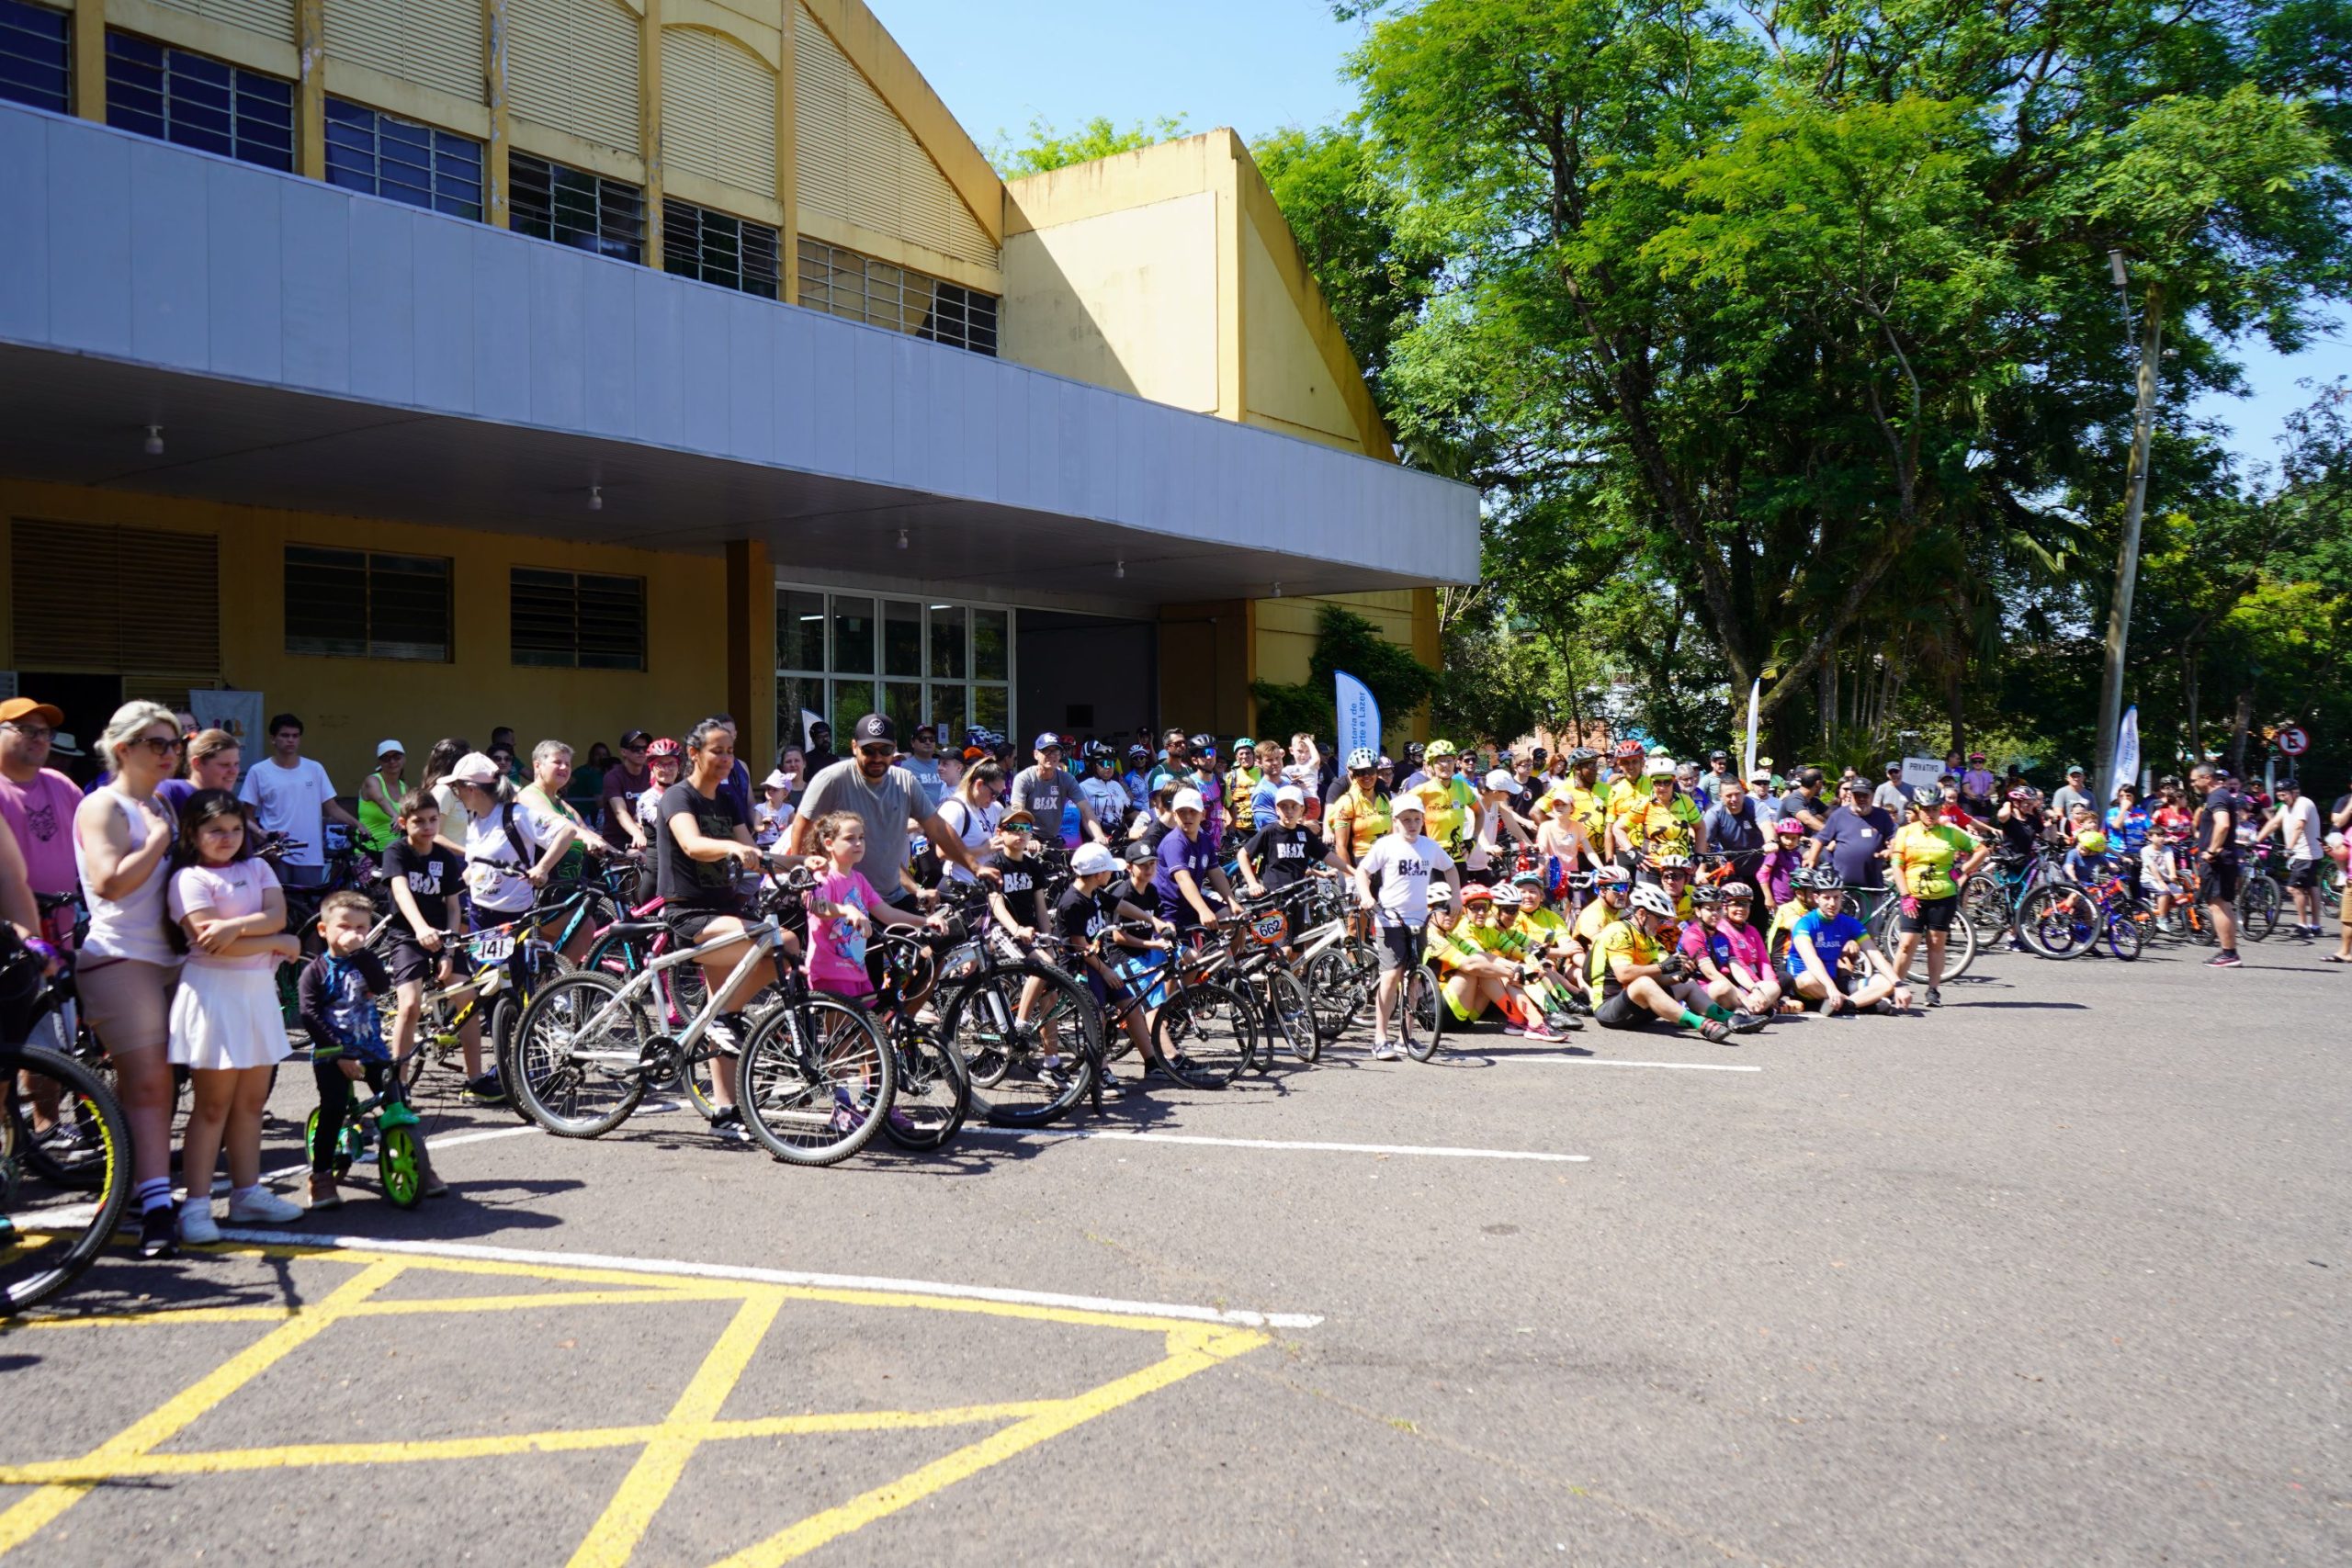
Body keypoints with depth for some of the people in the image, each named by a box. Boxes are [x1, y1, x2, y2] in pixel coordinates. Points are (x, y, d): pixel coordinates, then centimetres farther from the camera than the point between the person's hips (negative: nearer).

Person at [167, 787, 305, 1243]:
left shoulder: (256, 867, 13)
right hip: (214, 992, -6)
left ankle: (247, 1193, 18)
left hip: (259, 990, 6)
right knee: (213, 1104, -4)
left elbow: (277, 914, -3)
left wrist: (236, 925, -21)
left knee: (252, 1100, 10)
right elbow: (213, 943, -17)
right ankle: (196, 1204, 2)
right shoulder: (190, 879, -6)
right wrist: (281, 942, -9)